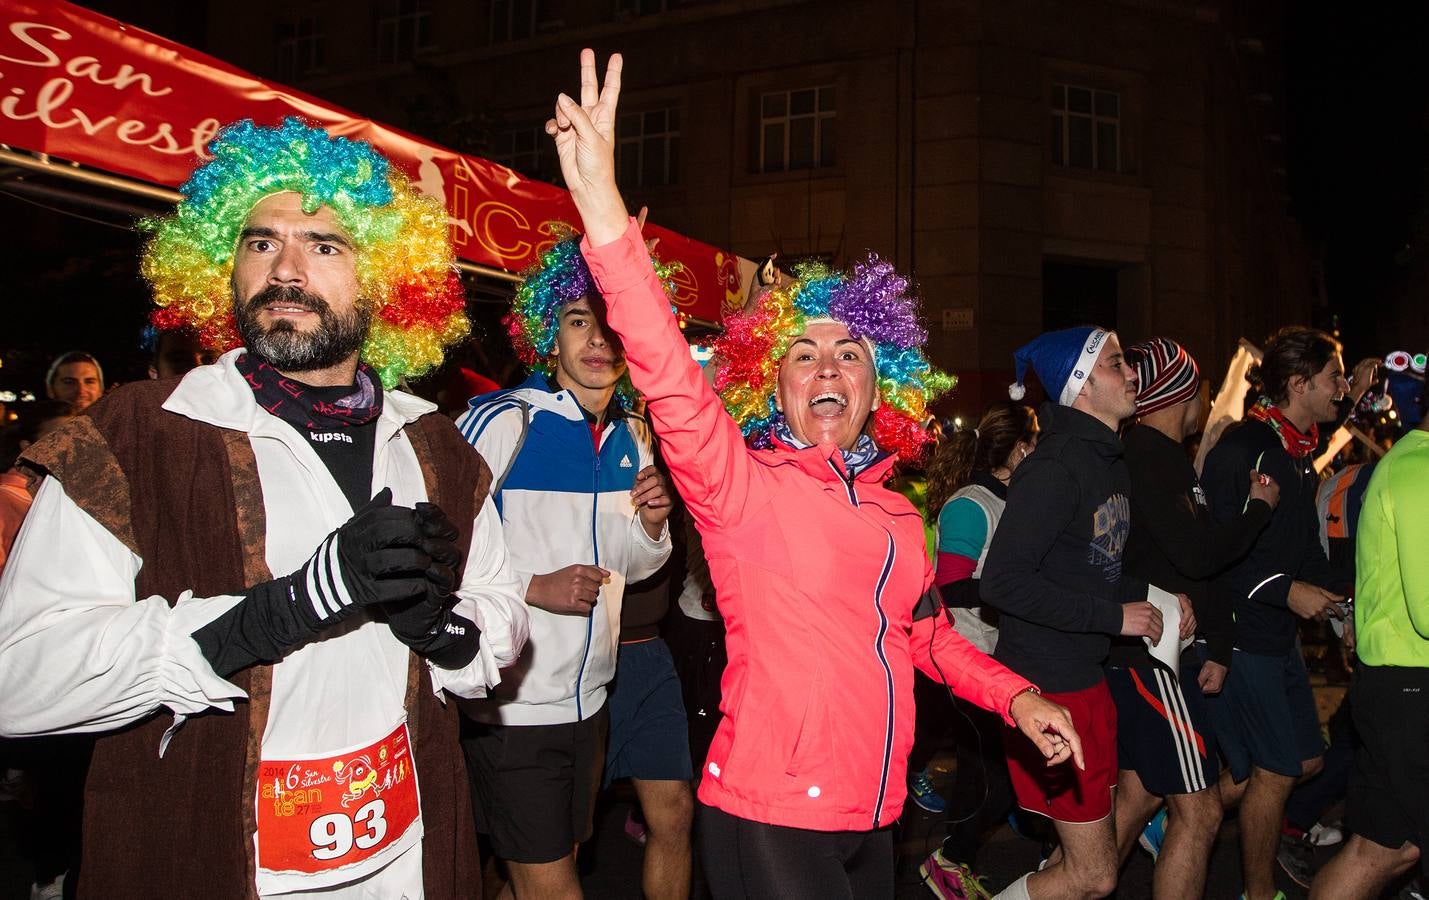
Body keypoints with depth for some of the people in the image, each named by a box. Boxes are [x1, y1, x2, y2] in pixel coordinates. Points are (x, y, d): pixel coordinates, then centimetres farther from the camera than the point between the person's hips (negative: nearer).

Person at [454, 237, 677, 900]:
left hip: (587, 696, 7)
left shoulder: (631, 435, 7)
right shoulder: (503, 420, -14)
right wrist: (534, 589, -20)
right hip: (511, 702, -7)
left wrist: (652, 525, -5)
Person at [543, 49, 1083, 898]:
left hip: (871, 817, 7)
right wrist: (604, 210, -38)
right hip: (772, 818, -6)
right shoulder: (747, 485, -10)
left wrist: (1018, 697, 9)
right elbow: (674, 385, -27)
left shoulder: (897, 515, 10)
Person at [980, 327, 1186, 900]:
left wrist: (1153, 601, 3)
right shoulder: (1055, 467, -19)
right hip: (1048, 683, -10)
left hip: (1086, 674, 10)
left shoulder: (1112, 464, 13)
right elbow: (1002, 580, -26)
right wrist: (1113, 616, -20)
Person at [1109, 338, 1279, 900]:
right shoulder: (1152, 458, -16)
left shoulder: (1153, 455, 15)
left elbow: (1186, 559, 18)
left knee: (1138, 792, 17)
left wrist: (1215, 643, 16)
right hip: (1151, 655, -10)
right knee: (1198, 810, -4)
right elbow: (1197, 555, -21)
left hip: (1144, 653, 10)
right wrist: (1259, 509, -5)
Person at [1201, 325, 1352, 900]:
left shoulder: (1300, 453, 12)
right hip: (1240, 632, -10)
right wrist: (1285, 590, -21)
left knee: (1305, 761, 15)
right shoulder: (1242, 447, -17)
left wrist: (1337, 596, 9)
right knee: (1277, 769, 0)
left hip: (1280, 633, 10)